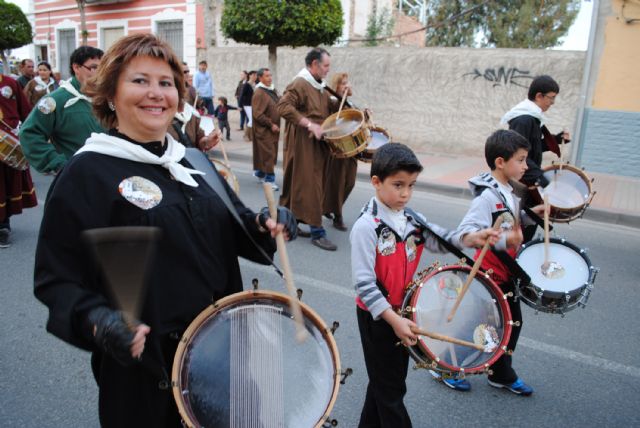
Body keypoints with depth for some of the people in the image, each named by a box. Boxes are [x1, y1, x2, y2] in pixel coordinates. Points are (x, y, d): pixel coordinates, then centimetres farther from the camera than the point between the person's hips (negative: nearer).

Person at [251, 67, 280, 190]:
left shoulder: (273, 90, 10)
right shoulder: (259, 93, -15)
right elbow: (258, 114, -20)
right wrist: (271, 125, -18)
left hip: (273, 129, 8)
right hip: (264, 129, -8)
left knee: (268, 153, 17)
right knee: (268, 154, -7)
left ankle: (259, 172, 33)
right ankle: (269, 179, -2)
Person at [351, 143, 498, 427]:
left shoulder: (411, 219, 0)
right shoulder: (366, 227, -22)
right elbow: (363, 283, -25)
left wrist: (470, 239, -23)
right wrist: (393, 319, -30)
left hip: (403, 312, 7)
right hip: (377, 316, -7)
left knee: (385, 381, 23)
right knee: (390, 389, 9)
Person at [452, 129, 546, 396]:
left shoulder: (510, 192, 4)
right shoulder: (487, 196, -24)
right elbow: (464, 234, -34)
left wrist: (530, 215, 2)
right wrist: (503, 241, -43)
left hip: (505, 272, 9)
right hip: (486, 274, -9)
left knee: (512, 322, 18)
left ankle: (502, 375, 37)